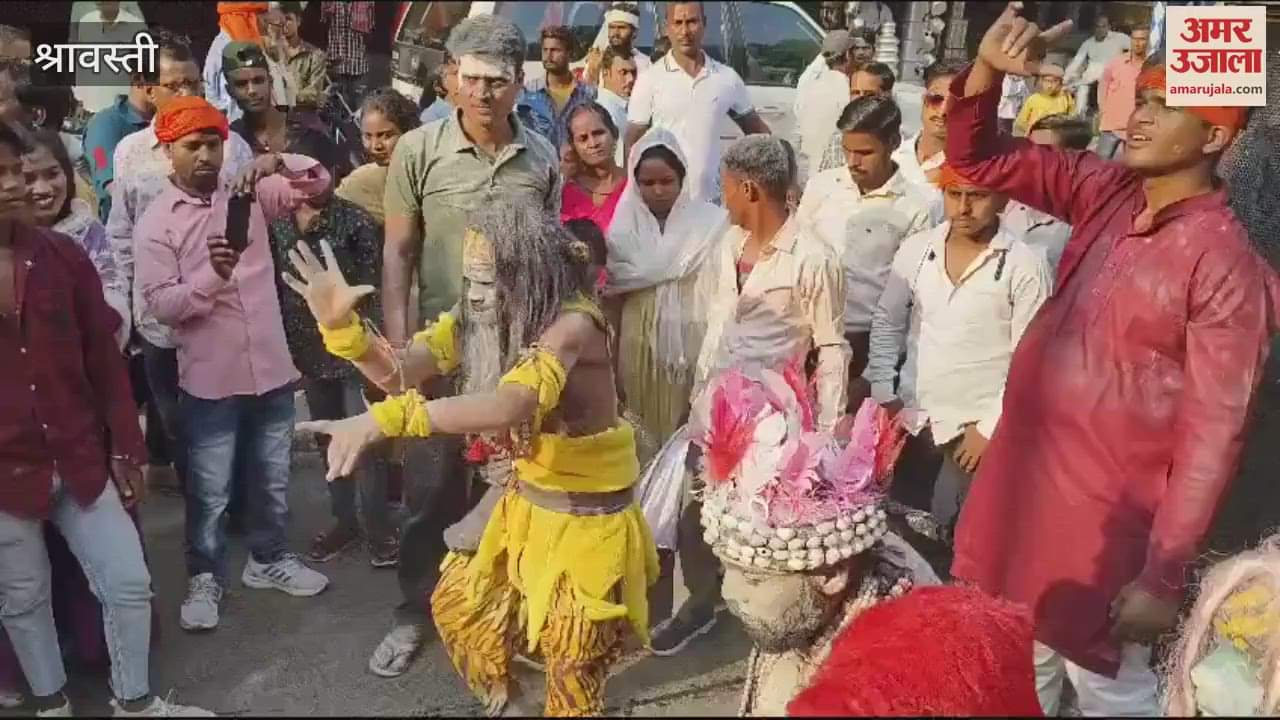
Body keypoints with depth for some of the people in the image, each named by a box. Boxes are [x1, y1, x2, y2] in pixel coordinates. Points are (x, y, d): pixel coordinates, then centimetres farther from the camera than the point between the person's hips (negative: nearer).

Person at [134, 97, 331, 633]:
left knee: (272, 477, 18)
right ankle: (205, 578, 27)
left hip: (271, 366, 4)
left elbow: (318, 182, 0)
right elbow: (160, 304, -11)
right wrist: (212, 275, -28)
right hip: (210, 378, -4)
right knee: (209, 489, 9)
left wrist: (278, 163, -19)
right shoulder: (156, 222, -6)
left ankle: (268, 559, 37)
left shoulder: (251, 194, 5)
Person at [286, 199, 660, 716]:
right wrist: (341, 325, -28)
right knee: (458, 608, 21)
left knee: (571, 673, 11)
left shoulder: (573, 325, -29)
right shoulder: (484, 319, -6)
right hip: (525, 508, 7)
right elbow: (402, 369, -10)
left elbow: (510, 406, -46)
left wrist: (387, 418, -54)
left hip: (587, 524, -7)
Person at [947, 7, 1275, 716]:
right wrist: (987, 69, -15)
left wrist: (1164, 577, -17)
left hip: (1104, 509, -6)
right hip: (1020, 473, 6)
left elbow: (1212, 434, -18)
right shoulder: (1107, 192, -1)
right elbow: (976, 158, 4)